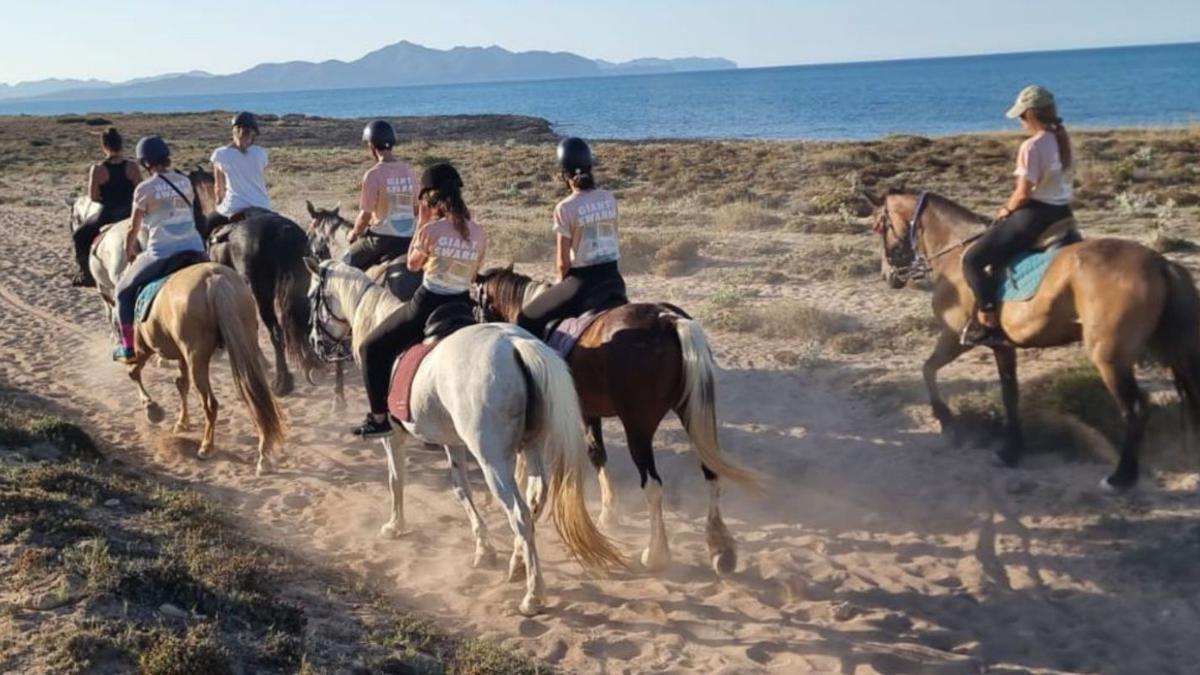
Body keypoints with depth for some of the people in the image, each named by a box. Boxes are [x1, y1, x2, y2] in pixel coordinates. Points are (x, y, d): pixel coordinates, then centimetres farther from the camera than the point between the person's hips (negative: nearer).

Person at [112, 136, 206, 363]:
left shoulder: (144, 189, -6)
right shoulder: (185, 182, 8)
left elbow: (134, 230, 0)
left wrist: (129, 253, 17)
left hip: (162, 253, -4)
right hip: (194, 249, 4)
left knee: (124, 290, 17)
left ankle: (128, 348, 16)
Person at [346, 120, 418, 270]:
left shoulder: (373, 174, -14)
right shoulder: (408, 171, 4)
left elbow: (365, 214, -11)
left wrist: (354, 233, 6)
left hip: (383, 238, -6)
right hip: (409, 238, 6)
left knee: (348, 263, 15)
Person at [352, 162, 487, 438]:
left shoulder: (431, 230, -12)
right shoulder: (479, 234, 1)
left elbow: (413, 264, 5)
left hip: (426, 306, -5)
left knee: (372, 347, 14)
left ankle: (379, 417, 13)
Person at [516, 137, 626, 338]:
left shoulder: (565, 208, -14)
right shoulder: (609, 199, 3)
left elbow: (563, 261, -10)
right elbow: (617, 240, 11)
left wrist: (561, 282, 9)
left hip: (583, 280, -6)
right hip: (613, 276, 6)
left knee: (527, 319, 8)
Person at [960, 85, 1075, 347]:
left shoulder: (1032, 146, -18)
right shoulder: (1062, 141, 9)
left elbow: (1023, 194, -20)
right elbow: (1056, 182, 14)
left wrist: (1007, 210, 0)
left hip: (1034, 215, -10)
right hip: (1061, 213, 10)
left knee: (972, 260, -5)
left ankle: (988, 323, -9)